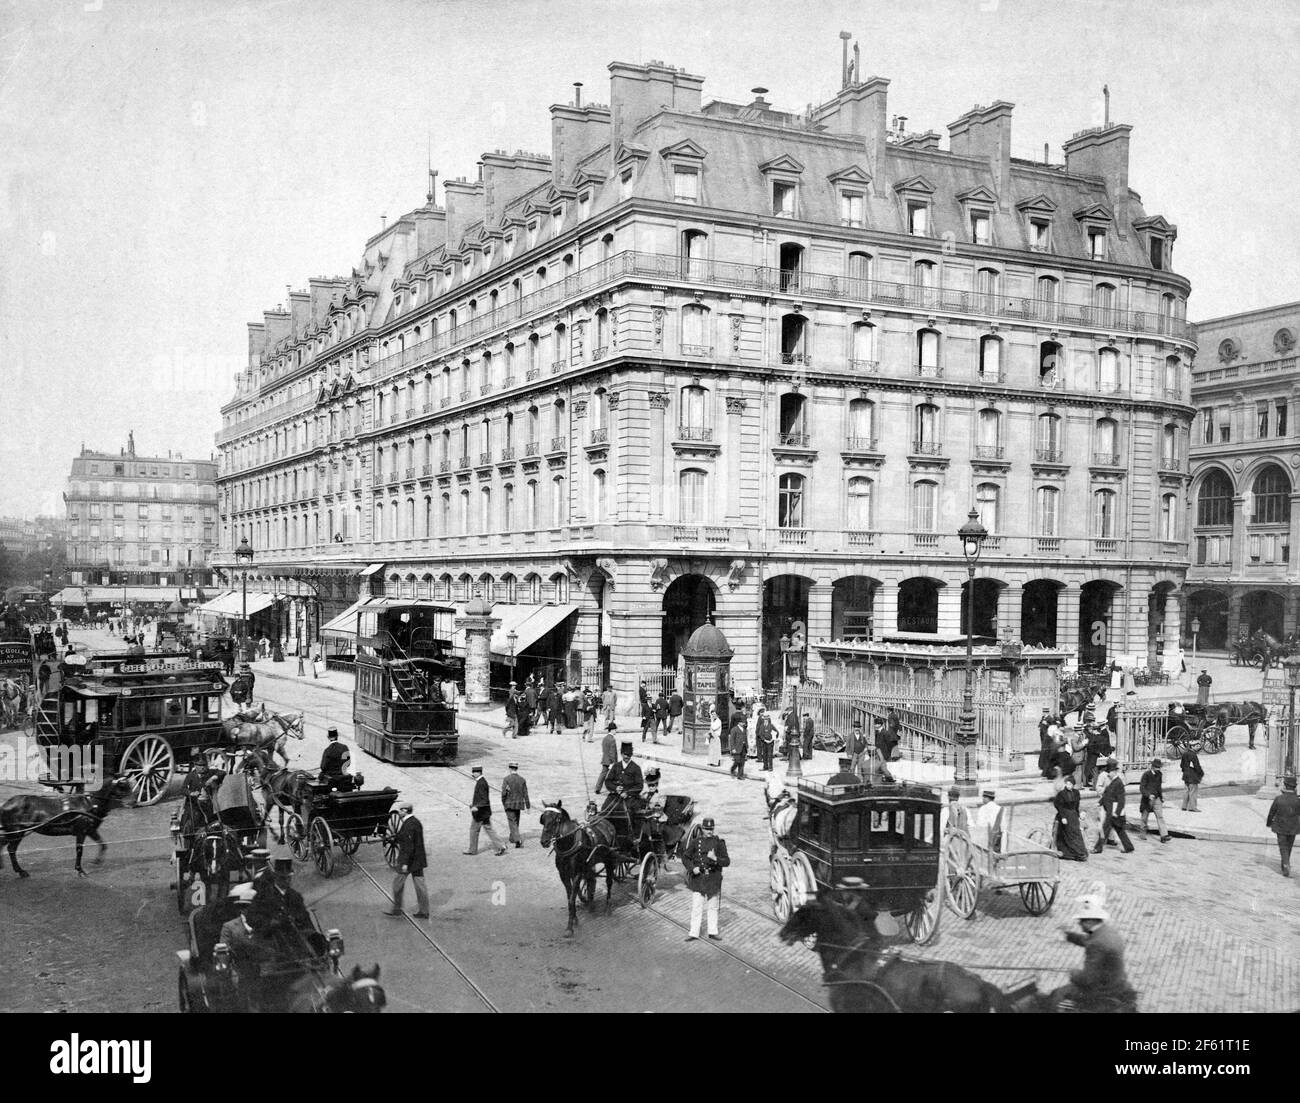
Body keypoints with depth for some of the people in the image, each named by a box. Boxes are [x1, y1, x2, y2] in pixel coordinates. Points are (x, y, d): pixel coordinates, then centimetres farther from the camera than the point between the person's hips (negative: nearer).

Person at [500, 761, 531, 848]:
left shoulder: (507, 779, -11)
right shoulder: (522, 779, 1)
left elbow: (504, 792, -13)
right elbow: (525, 794, 1)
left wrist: (503, 803, 4)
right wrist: (527, 806, 5)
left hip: (509, 804, -4)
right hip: (519, 803, 4)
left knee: (512, 822, -3)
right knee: (515, 822, 19)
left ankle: (518, 839, -19)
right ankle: (512, 838, 31)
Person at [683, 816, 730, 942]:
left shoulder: (719, 842, -2)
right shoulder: (696, 842, -1)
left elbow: (727, 861, -5)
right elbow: (685, 858, 5)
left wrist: (715, 858, -23)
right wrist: (692, 868, -13)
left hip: (713, 879, 1)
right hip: (698, 879, -1)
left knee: (713, 907, 12)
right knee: (696, 907, 0)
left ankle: (713, 932, 23)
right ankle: (694, 933, 7)